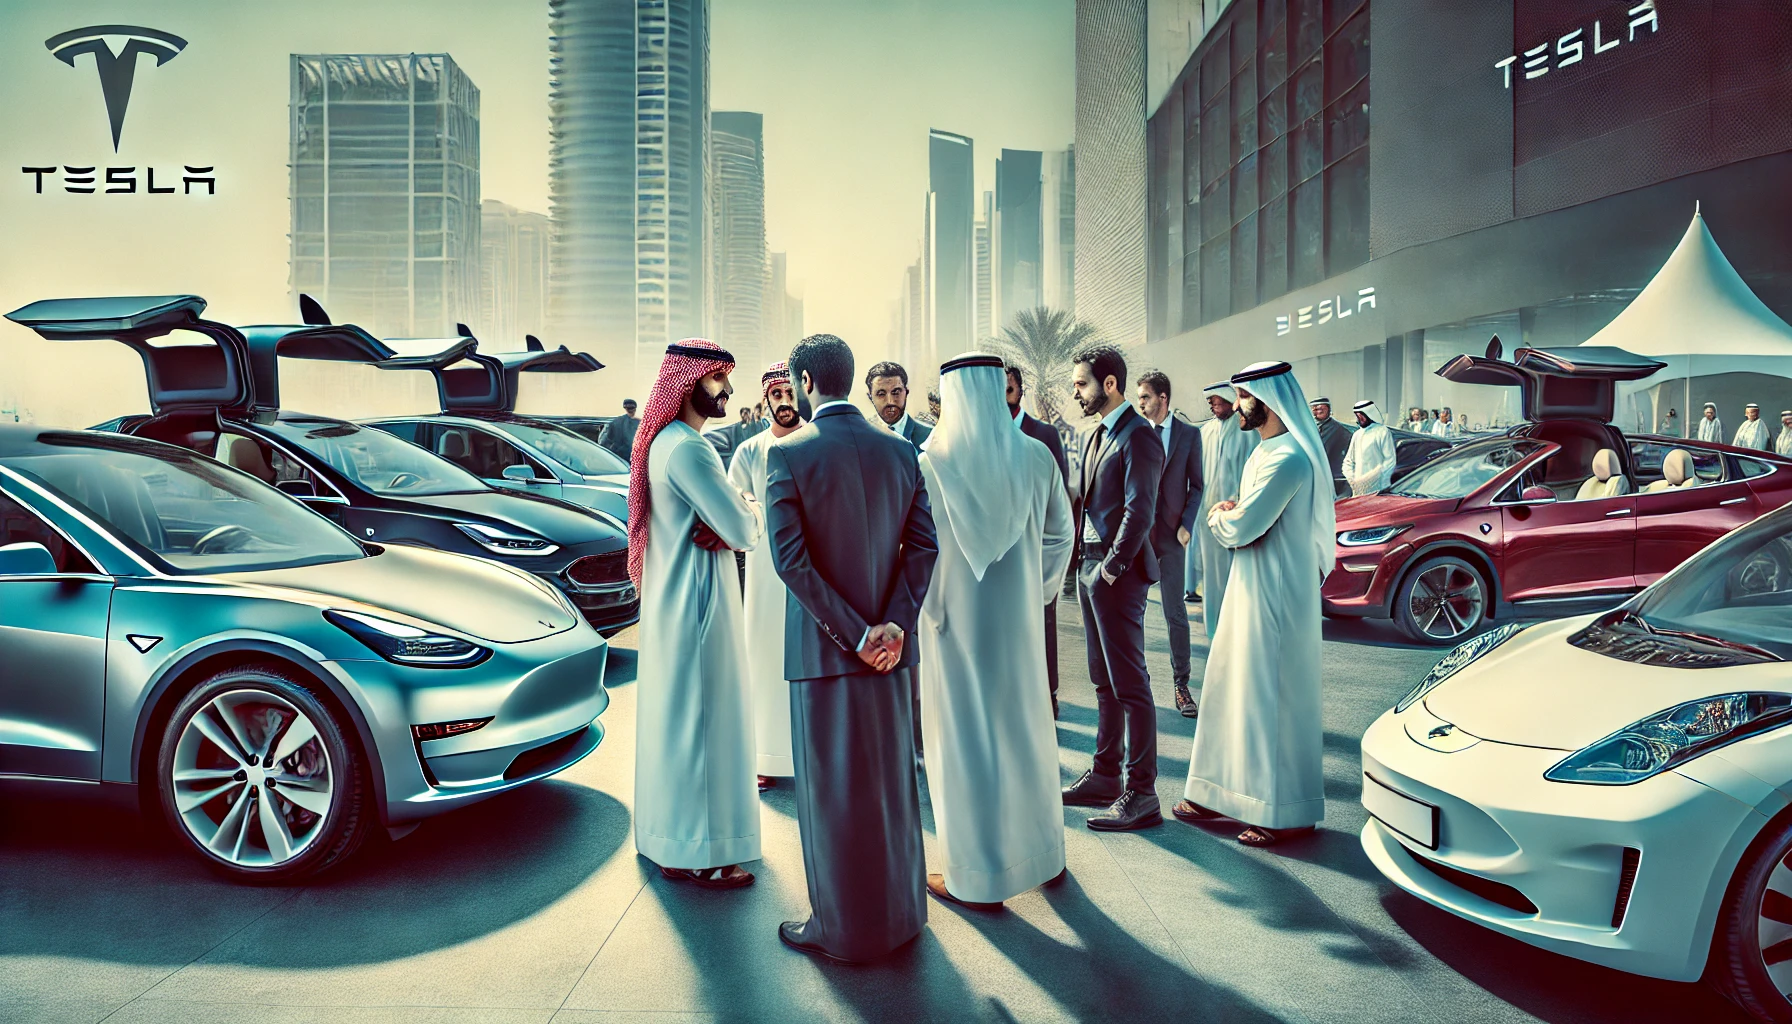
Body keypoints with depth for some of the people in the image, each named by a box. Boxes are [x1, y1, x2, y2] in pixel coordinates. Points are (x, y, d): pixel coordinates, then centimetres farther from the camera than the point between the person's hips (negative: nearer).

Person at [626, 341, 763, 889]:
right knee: (699, 719, -2)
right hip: (695, 601, -11)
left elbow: (732, 520, 11)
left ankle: (668, 832, 33)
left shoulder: (664, 441, 12)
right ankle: (693, 852, 8)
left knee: (674, 713, 19)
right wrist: (745, 515, 0)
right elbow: (744, 529, -21)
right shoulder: (687, 448, -21)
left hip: (671, 597, 11)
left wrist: (728, 521, -11)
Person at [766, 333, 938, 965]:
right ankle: (899, 913, 32)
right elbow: (923, 545, -2)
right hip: (890, 641, 5)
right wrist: (893, 624, -7)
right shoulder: (901, 452, 3)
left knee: (832, 788, 7)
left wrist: (853, 635, -14)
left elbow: (790, 557, -17)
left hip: (823, 647, -5)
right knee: (890, 778, 17)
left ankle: (844, 929, 21)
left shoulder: (788, 454, -11)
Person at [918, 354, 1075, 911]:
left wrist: (921, 602, 2)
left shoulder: (931, 460, -15)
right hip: (1017, 613, 4)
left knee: (964, 734, 7)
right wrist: (1038, 589, 14)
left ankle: (976, 876, 17)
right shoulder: (1036, 456, -4)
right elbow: (1062, 534, 3)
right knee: (1023, 725, 19)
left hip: (953, 614, -4)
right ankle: (1038, 851, 35)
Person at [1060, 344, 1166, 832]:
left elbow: (1139, 511, -19)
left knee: (1130, 685, -4)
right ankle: (1106, 775, 27)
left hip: (1118, 574, -10)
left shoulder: (1137, 437, -13)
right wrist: (1087, 562, 10)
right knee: (1104, 682, 16)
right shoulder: (1096, 435, 16)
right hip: (1090, 567, 10)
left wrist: (1111, 567, -18)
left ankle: (1141, 795, 4)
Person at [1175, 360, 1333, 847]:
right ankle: (1227, 793, 27)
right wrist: (1231, 515, -4)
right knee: (1236, 689, 15)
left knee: (1273, 696, 0)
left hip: (1277, 596, -10)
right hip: (1253, 588, 10)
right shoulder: (1266, 451, 13)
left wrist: (1219, 515, -1)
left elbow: (1239, 529, -22)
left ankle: (1287, 811, 13)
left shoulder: (1288, 459, -21)